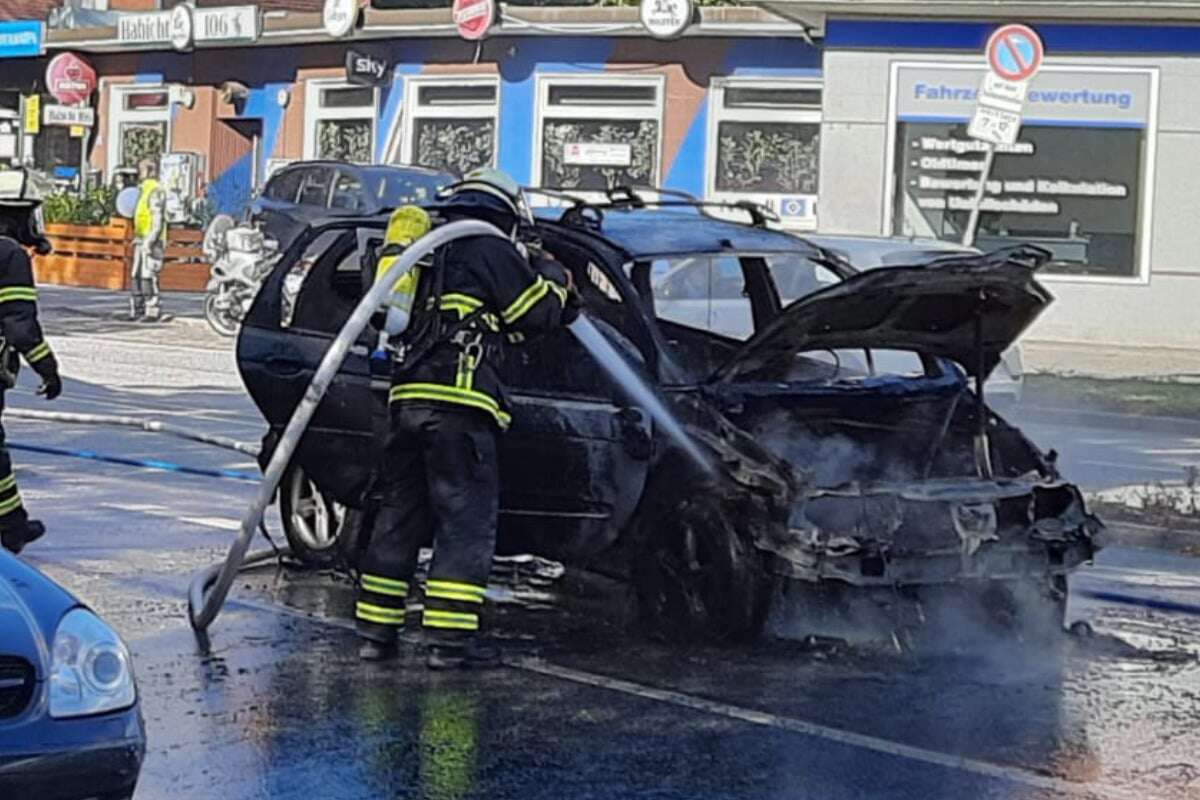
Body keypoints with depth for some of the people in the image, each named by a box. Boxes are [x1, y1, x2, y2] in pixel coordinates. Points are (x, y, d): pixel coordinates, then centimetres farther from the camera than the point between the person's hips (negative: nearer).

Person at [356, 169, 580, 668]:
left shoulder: (429, 253, 25)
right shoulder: (490, 251, 1)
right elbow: (539, 314, 4)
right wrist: (554, 278, 24)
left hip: (407, 398, 8)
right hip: (457, 403, -8)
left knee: (399, 514, 11)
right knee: (467, 520, -4)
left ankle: (377, 629, 13)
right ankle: (450, 638, -8)